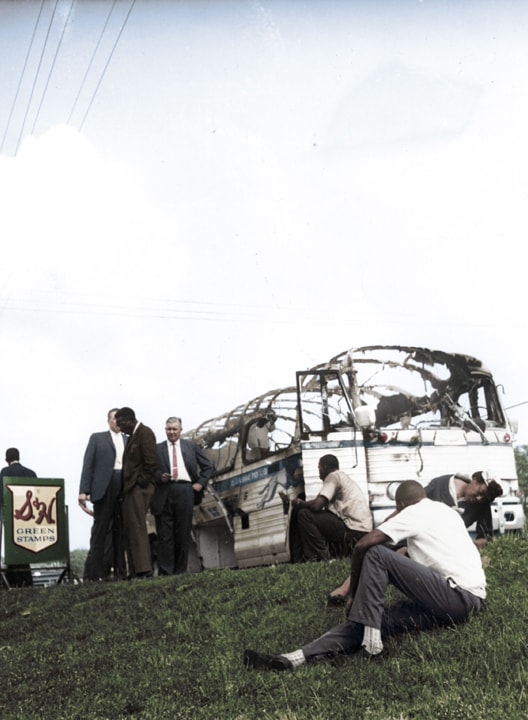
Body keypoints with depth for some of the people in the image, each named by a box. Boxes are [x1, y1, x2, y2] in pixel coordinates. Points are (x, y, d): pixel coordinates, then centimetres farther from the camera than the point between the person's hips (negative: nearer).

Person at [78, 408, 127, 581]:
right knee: (100, 531, -3)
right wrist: (84, 491, -7)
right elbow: (88, 465, 3)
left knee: (120, 532, 5)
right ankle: (93, 573, -1)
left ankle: (120, 572, 9)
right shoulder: (97, 438, 10)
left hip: (125, 489, 3)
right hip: (104, 488, -3)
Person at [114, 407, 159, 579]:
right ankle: (135, 571, 10)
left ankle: (144, 569, -11)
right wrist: (126, 488, 13)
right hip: (131, 488, 10)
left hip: (139, 488, -10)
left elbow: (151, 462, -16)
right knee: (129, 529, 8)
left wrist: (141, 482, -13)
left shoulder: (144, 433, -9)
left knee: (137, 527, -12)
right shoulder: (133, 436, 21)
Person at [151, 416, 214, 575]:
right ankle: (165, 571, -2)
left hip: (185, 491, 1)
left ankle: (180, 571, 9)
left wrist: (200, 483, 6)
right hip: (164, 493, -1)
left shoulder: (191, 446, 16)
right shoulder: (157, 448, 12)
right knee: (164, 534, -4)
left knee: (183, 533, 2)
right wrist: (160, 477, -12)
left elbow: (208, 466, 17)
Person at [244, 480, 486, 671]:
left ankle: (371, 644, -19)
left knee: (375, 554, -13)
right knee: (377, 618, -4)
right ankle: (292, 659, -19)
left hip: (457, 597, -9)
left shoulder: (413, 513, -1)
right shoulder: (445, 510, 23)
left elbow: (362, 546, -7)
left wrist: (354, 594, 2)